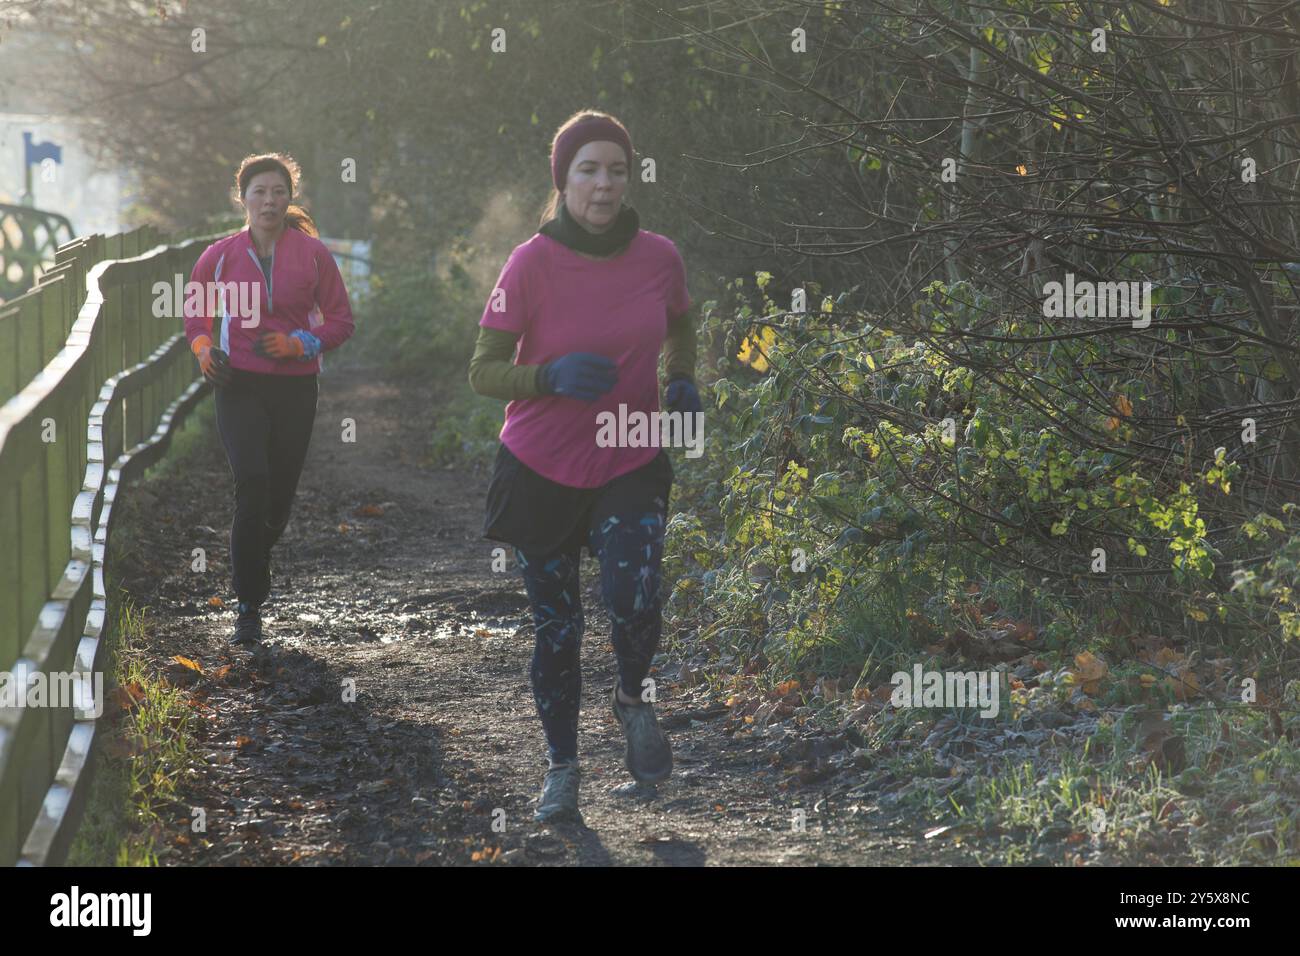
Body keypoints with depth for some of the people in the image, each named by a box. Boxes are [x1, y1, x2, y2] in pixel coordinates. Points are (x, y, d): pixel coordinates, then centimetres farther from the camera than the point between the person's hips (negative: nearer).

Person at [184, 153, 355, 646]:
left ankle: (249, 570, 39)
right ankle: (249, 606, -13)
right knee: (252, 484, -18)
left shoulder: (312, 253, -1)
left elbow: (340, 320, 4)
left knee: (279, 495, 8)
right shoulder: (221, 255, 0)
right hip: (239, 385, -1)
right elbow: (195, 309, 17)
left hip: (295, 387, 1)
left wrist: (299, 343, -12)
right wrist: (204, 350, -2)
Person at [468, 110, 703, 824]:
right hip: (540, 470, -1)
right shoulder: (532, 263, -13)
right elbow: (483, 371, -10)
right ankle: (562, 769, 26)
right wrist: (551, 376, -28)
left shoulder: (659, 257, -4)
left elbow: (679, 325, 18)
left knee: (632, 603, -20)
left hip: (630, 468, 1)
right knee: (556, 625, 6)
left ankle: (632, 700, 13)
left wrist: (681, 381, -1)